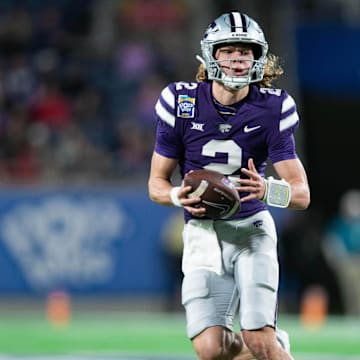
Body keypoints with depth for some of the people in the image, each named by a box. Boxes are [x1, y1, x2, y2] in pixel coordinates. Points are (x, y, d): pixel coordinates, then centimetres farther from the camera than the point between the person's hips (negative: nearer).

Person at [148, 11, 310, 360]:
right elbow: (157, 183, 4)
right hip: (203, 230, 1)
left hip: (251, 226, -1)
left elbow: (301, 193, -6)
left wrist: (268, 190, -29)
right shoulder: (181, 102, -5)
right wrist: (179, 196, -19)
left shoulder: (272, 109, -6)